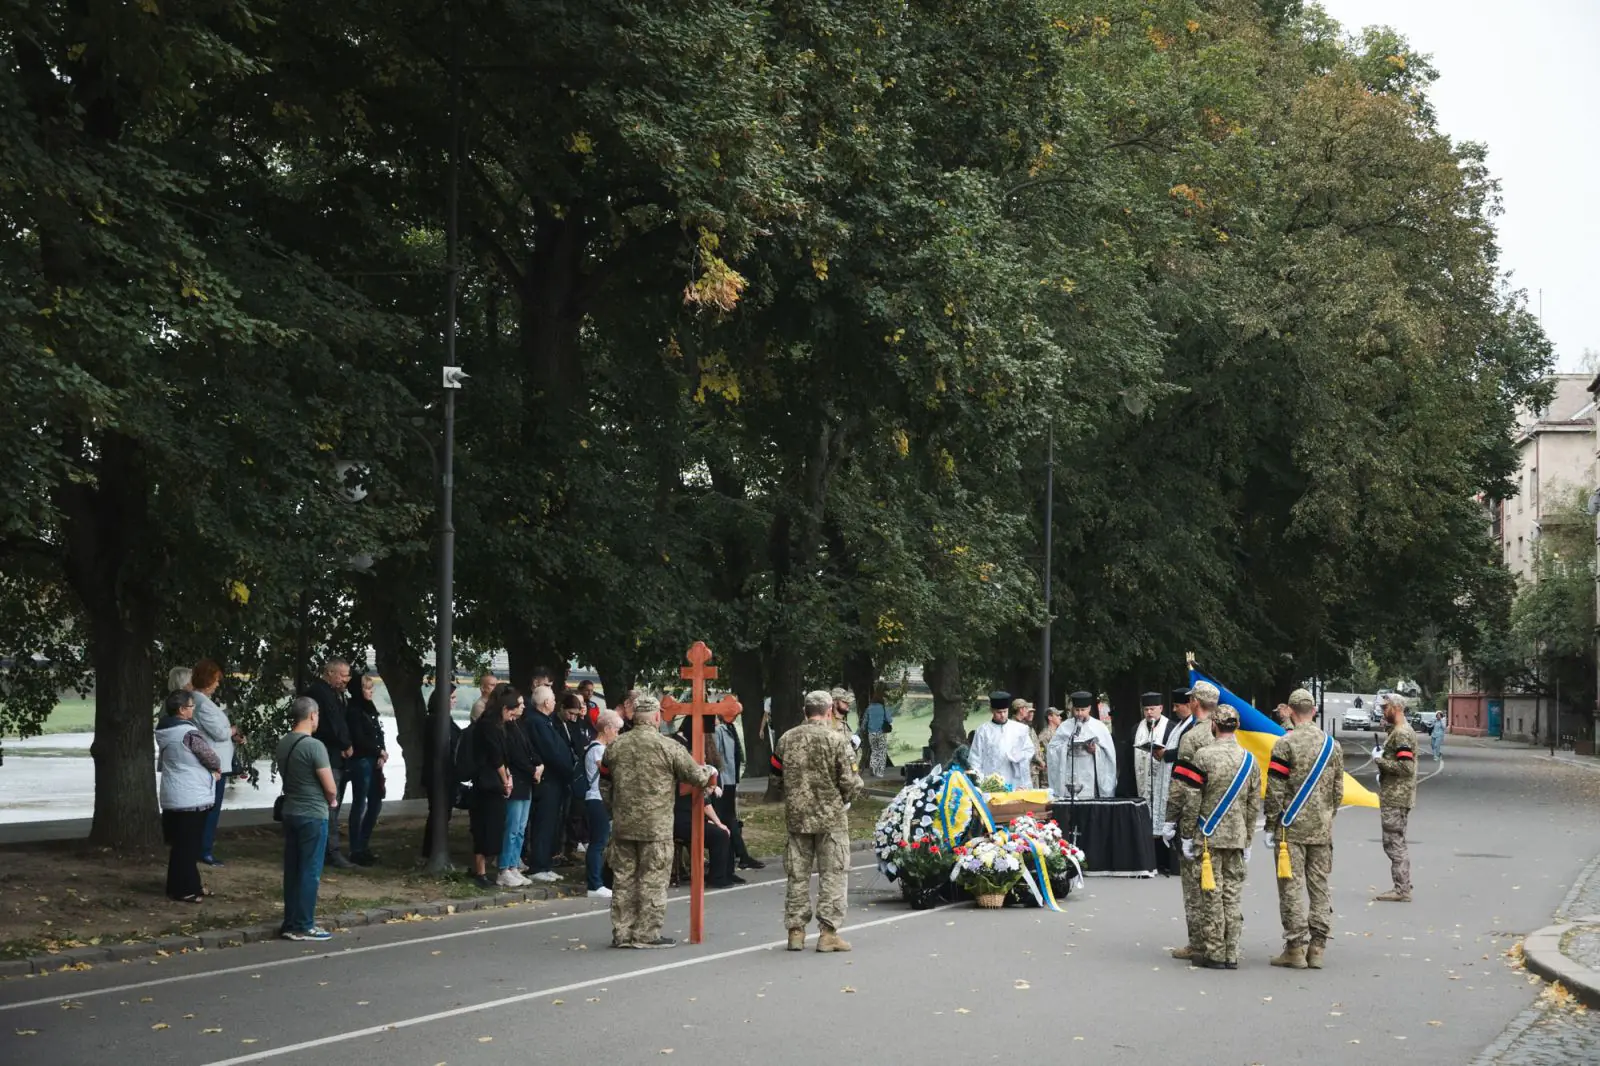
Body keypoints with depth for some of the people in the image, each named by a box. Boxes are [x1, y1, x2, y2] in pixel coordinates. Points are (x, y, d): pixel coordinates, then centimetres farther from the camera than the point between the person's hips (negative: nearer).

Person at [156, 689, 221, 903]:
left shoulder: (165, 732, 7)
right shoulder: (189, 733, -21)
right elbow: (211, 758, -14)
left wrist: (210, 769, 11)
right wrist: (217, 768, 10)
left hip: (172, 797, 9)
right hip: (191, 798, -9)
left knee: (180, 843, 16)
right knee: (187, 845, 0)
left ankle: (189, 884, 26)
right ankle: (183, 889, 6)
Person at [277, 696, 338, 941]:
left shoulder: (282, 744, 5)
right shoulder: (314, 746, -18)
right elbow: (330, 788, -17)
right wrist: (332, 800, 7)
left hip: (290, 812, 7)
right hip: (313, 815, -7)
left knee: (292, 870, 12)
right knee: (310, 872, -1)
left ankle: (290, 923, 17)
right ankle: (303, 927, 1)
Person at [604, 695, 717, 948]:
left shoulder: (616, 745, 1)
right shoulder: (669, 747, -12)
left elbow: (604, 764, 21)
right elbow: (696, 777, -5)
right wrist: (710, 772, 18)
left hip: (622, 824, 4)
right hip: (656, 826, -4)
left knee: (623, 879, 11)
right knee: (652, 880, 3)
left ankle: (622, 933, 16)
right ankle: (647, 934, 5)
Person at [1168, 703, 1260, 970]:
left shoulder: (1203, 756, -10)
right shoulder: (1250, 759, 5)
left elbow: (1191, 799, -10)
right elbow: (1254, 804, 10)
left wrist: (1186, 835, -2)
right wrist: (1247, 841, 17)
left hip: (1210, 836, -4)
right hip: (1238, 837, 4)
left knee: (1212, 894, 0)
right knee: (1233, 894, 8)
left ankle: (1213, 953, 3)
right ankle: (1231, 955, 10)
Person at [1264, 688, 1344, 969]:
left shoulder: (1285, 744, -10)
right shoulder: (1333, 745, 7)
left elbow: (1275, 791, -11)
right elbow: (1338, 790, 12)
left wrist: (1271, 827, -3)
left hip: (1292, 827, -5)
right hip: (1322, 830, 5)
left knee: (1292, 886, -1)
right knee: (1319, 887, 9)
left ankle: (1296, 947, -1)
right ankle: (1317, 947, 11)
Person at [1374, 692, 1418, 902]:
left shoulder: (1401, 734, -17)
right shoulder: (1399, 731, 16)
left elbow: (1406, 767, -24)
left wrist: (1380, 759, -16)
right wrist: (1383, 774, 15)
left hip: (1395, 798, -11)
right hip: (1396, 796, 11)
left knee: (1394, 843, -7)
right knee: (1397, 843, 16)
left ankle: (1402, 890, -6)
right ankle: (1404, 886, 23)